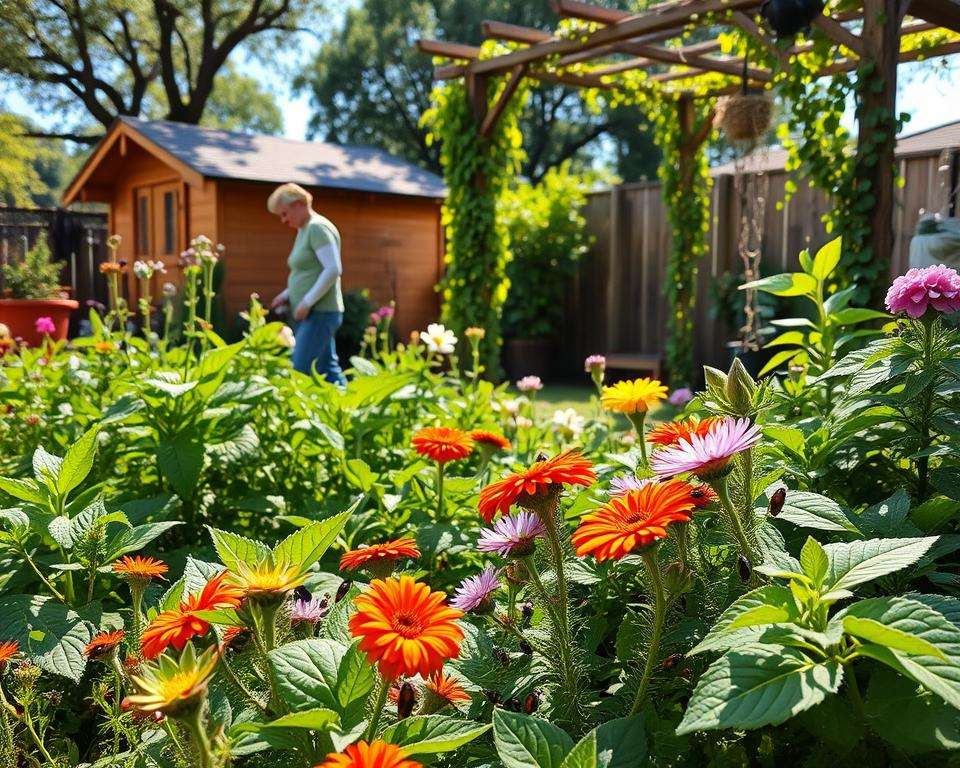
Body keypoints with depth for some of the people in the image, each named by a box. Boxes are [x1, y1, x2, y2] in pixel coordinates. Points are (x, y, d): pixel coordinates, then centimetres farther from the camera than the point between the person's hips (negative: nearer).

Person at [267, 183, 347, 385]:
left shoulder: (318, 228, -11)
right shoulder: (304, 230, 18)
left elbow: (333, 270, -22)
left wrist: (307, 302, -20)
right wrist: (286, 295, 12)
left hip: (320, 313, -10)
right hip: (310, 314, 10)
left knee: (300, 373, -13)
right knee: (327, 371, 10)